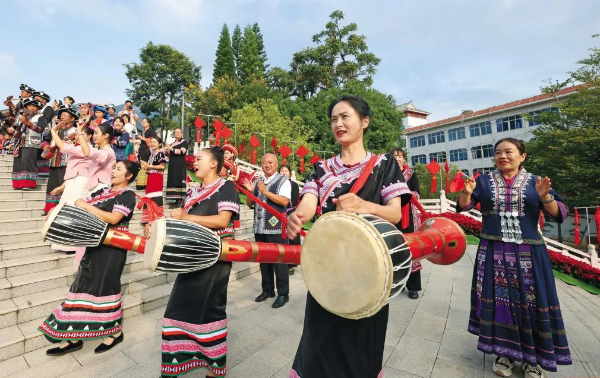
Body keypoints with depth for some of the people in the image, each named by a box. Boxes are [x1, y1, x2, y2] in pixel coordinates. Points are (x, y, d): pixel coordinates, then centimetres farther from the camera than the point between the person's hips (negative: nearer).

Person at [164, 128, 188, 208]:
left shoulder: (184, 142, 3)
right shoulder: (172, 144, 22)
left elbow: (182, 151, -15)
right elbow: (170, 155, 24)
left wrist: (171, 149, -17)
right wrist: (167, 150, 6)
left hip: (180, 165, -6)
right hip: (172, 165, 6)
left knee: (179, 181, -12)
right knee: (173, 182, 0)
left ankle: (181, 200, -13)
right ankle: (176, 200, 3)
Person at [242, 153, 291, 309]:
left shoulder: (283, 181, -5)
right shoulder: (258, 182, 14)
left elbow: (284, 201, -18)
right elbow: (249, 203, 14)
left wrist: (265, 192, -20)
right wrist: (250, 191, -4)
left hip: (276, 228, -6)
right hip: (259, 228, 6)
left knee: (279, 260, 1)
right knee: (263, 260, 16)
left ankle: (283, 293, 15)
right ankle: (267, 290, 32)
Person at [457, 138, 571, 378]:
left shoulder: (535, 182, 3)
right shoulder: (484, 181, 4)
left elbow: (559, 215, -2)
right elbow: (462, 207, -3)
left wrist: (545, 197, -21)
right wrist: (467, 192, -23)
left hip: (528, 253, 0)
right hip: (493, 252, 0)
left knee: (531, 302, 5)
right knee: (498, 300, 5)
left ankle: (533, 358, 23)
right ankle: (504, 352, 21)